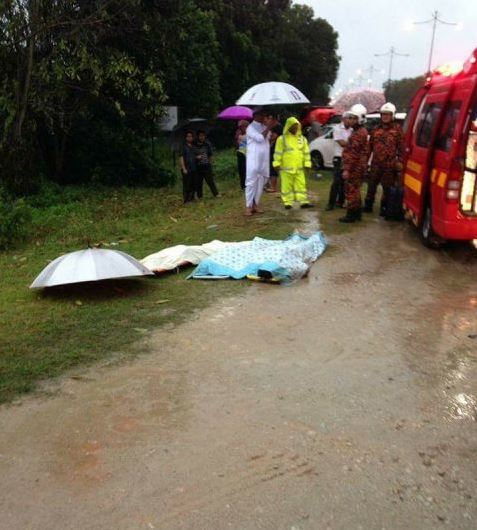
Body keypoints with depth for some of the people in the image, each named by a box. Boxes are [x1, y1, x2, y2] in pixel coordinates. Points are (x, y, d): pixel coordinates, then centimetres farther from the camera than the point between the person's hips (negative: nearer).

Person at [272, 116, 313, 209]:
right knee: (287, 185, 1)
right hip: (286, 168, -3)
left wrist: (307, 163, 7)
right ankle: (287, 202, 8)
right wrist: (277, 163, -6)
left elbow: (306, 152, 13)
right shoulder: (282, 139, 0)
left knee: (301, 184, 1)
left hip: (299, 168, 3)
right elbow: (278, 152, -1)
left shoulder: (302, 139, 11)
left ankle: (303, 202, 4)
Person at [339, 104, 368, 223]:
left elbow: (353, 154, -22)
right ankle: (357, 213, 25)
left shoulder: (358, 134, -17)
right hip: (358, 167, 11)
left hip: (354, 168, -11)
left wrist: (347, 169, -23)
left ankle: (351, 215, -1)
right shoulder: (361, 131, 18)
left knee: (351, 190, -6)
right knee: (355, 190, 17)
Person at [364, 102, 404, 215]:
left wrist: (400, 161, -8)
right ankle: (368, 205, 19)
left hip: (390, 164, -3)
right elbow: (370, 145, 15)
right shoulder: (376, 129, 12)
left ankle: (384, 207, 13)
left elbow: (401, 146, -1)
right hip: (376, 163, 3)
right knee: (371, 185, 8)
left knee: (387, 187, 3)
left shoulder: (397, 129, 1)